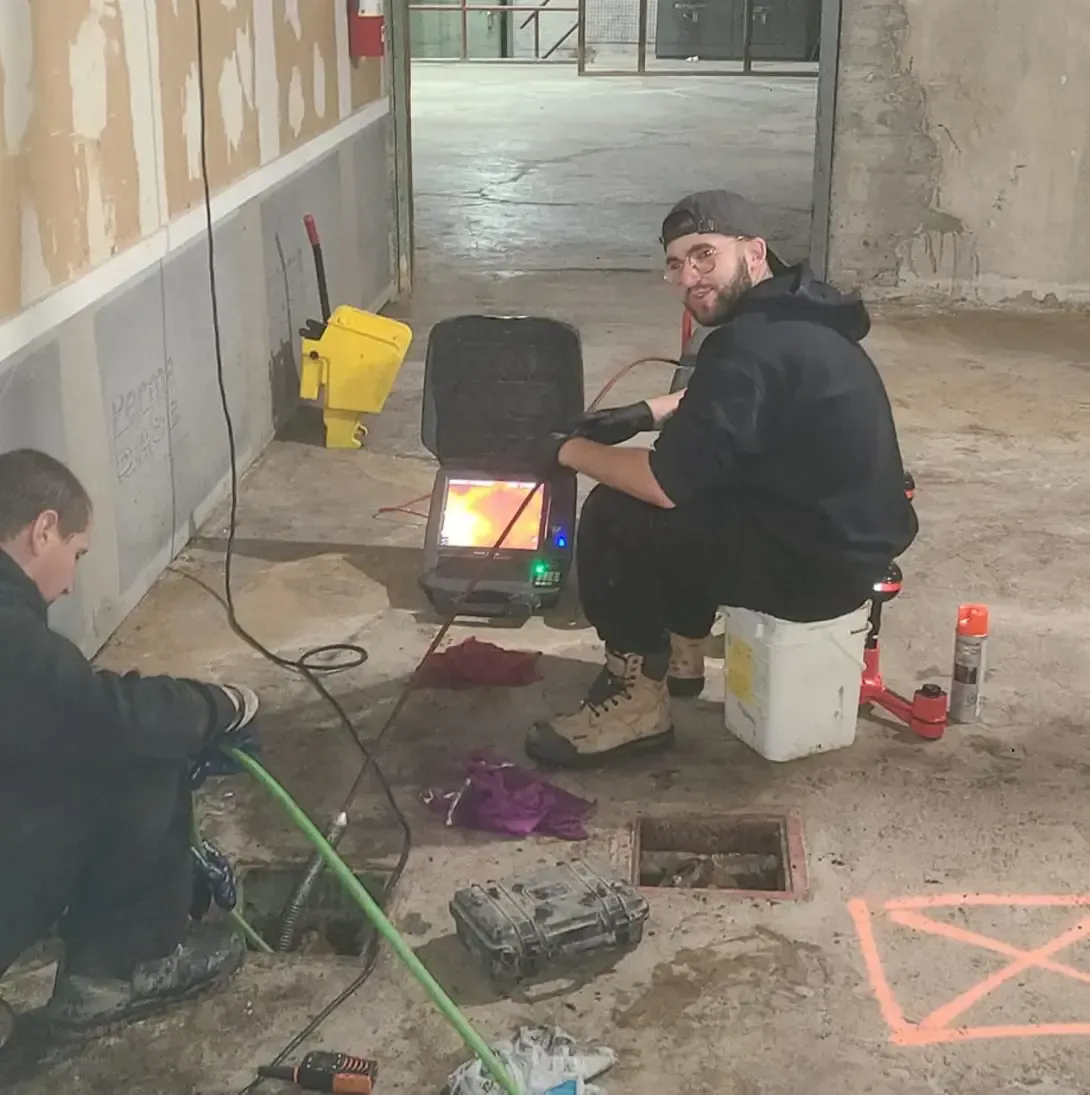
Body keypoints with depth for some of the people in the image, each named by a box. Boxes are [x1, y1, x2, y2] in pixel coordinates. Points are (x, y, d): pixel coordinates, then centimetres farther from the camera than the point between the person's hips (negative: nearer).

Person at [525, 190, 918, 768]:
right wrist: (646, 413, 12)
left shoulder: (748, 344, -24)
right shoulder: (790, 311, 7)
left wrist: (569, 450, -7)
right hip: (854, 538, 10)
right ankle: (678, 653, 32)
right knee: (691, 490, 25)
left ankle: (637, 701, 4)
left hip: (818, 563, -10)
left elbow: (665, 483, -23)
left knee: (614, 515, -8)